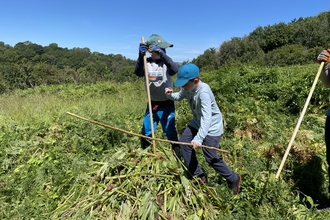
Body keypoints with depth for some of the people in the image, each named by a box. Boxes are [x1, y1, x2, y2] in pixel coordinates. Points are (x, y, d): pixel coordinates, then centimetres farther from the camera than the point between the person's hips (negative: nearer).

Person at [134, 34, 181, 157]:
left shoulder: (166, 62, -6)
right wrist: (141, 56, -33)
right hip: (152, 104, 3)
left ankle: (178, 155, 22)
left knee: (170, 132, 4)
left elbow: (175, 70, -27)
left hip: (167, 105, -2)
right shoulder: (146, 63, -1)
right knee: (146, 133, 14)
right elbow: (138, 73, -20)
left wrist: (163, 55, -35)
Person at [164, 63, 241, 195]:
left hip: (212, 126, -9)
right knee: (184, 142, 8)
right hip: (198, 122, 9)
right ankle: (199, 175, 20)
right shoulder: (188, 88, -8)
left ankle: (233, 179, 18)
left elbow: (207, 118, -40)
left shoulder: (203, 92, -33)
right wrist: (170, 94, -13)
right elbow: (179, 97, 12)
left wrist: (198, 139, -46)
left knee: (211, 157, -7)